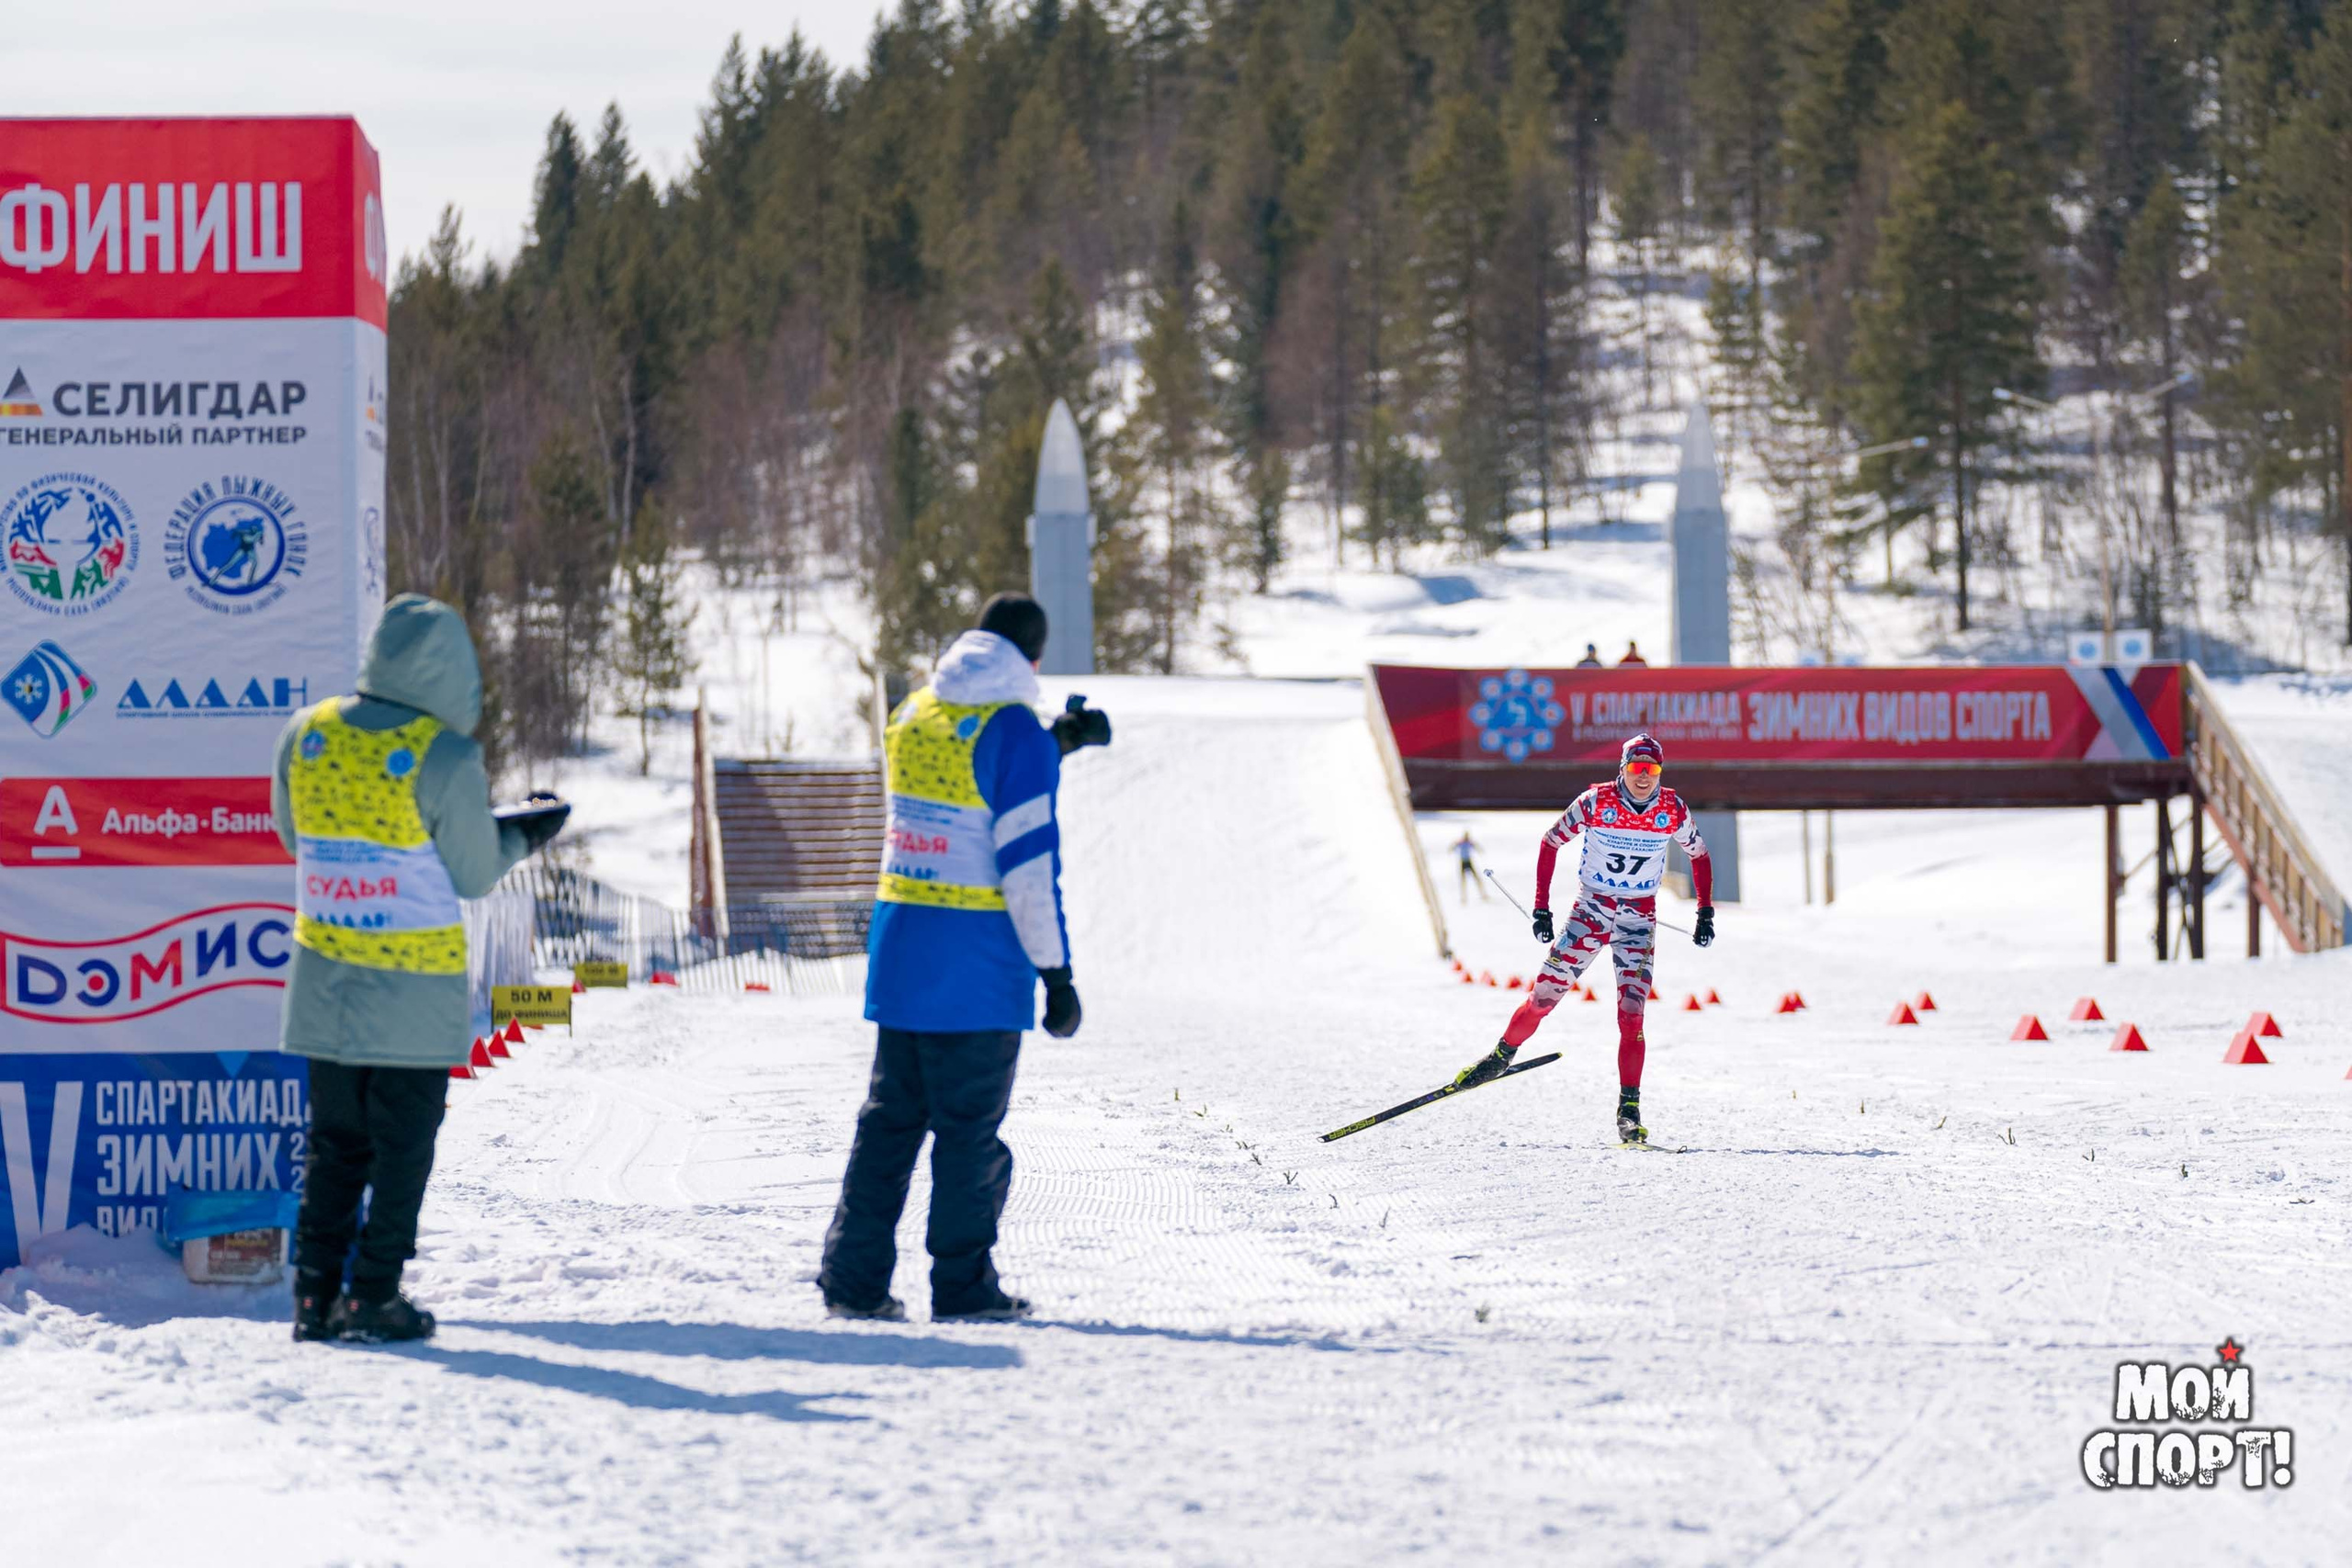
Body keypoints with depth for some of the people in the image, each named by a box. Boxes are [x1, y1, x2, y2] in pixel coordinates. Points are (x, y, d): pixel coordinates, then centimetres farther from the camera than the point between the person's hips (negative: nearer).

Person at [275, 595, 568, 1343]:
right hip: (415, 986, -5)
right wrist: (523, 836, 10)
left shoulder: (305, 736, -2)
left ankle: (315, 1294, 11)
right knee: (402, 1147, 6)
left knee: (335, 1143, 14)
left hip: (325, 984, 5)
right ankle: (372, 1297, 6)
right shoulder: (445, 761, -17)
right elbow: (474, 875, -8)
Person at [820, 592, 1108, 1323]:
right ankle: (962, 1285, 5)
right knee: (970, 1128, 1)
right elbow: (1029, 860, -15)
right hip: (978, 962, -6)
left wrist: (1054, 745, 28)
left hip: (899, 952, 6)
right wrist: (1056, 971, -11)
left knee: (891, 1118, 12)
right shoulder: (1014, 733, -13)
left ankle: (853, 1278, 10)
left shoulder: (912, 718, 10)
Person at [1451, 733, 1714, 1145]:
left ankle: (1629, 1109, -8)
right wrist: (1541, 907, -4)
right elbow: (1551, 843, -1)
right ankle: (1503, 1055, 23)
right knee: (1544, 994, -3)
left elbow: (1699, 855, 10)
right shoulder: (1595, 802, -12)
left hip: (1639, 919, 0)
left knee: (1631, 1012, -11)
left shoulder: (1673, 810, -7)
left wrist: (1706, 913, 4)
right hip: (1590, 910, 0)